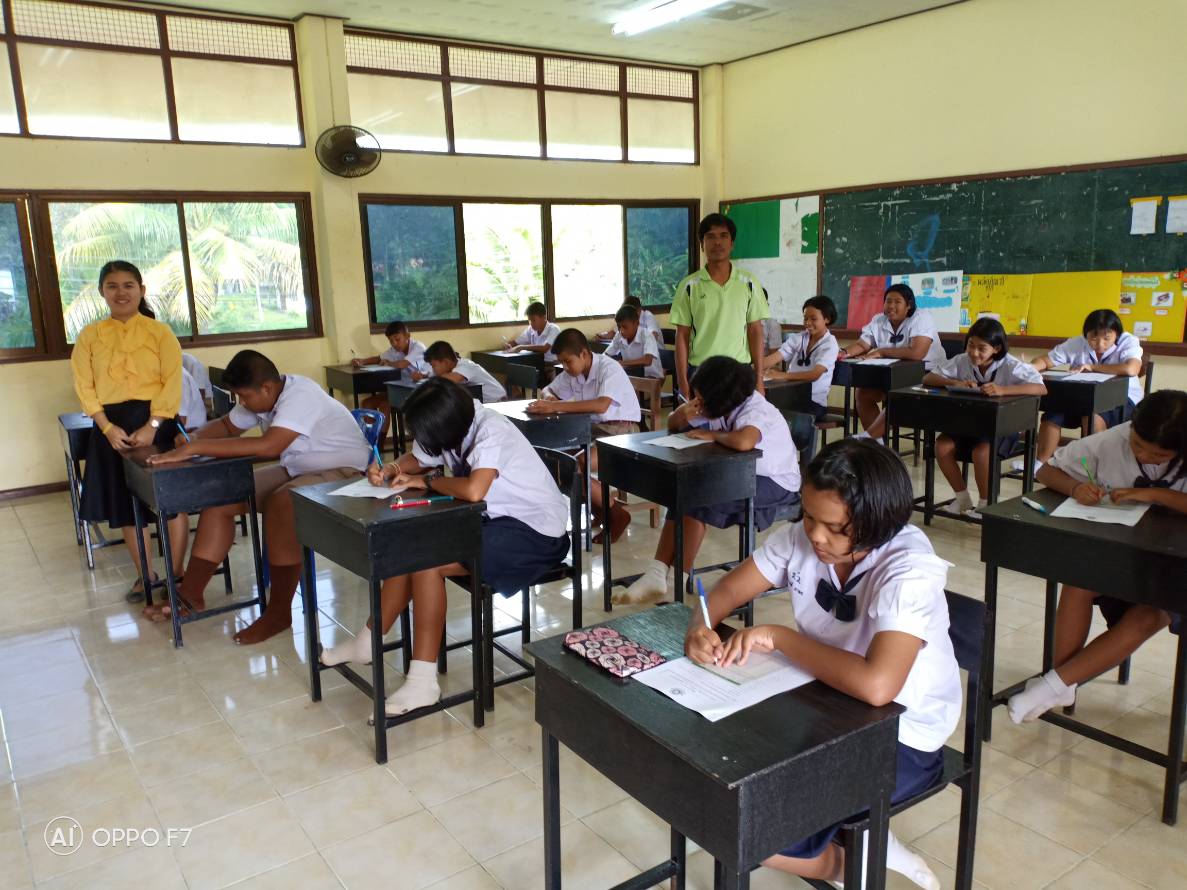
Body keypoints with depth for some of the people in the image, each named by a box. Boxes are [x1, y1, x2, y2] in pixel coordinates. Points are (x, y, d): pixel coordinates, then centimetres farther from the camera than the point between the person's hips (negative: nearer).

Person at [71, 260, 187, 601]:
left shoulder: (160, 332, -1)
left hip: (156, 422, -2)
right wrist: (108, 427, -12)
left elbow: (172, 383, -7)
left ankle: (177, 572, 12)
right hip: (112, 427, 3)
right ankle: (145, 575, 23)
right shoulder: (89, 335, 6)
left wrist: (152, 426, -17)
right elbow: (85, 388, 1)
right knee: (125, 502, 9)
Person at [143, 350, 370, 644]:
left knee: (279, 504, -36)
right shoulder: (262, 397, 0)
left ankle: (279, 612, -22)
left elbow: (267, 446, -39)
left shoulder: (300, 396, -26)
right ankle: (191, 594, 5)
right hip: (296, 470, 9)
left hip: (343, 472, -9)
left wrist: (195, 448, -35)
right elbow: (226, 425, 16)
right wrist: (194, 438, -7)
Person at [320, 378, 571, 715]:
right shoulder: (452, 426, -3)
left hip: (535, 530, -9)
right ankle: (369, 642, 14)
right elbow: (417, 459, 15)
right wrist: (389, 471, -8)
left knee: (426, 562, -20)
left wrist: (427, 481, -22)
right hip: (494, 518, 9)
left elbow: (473, 490, -42)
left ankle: (423, 682, -12)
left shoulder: (491, 433, -27)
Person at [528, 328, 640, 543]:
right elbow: (547, 390, 18)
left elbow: (601, 405, -36)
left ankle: (616, 514, -5)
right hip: (593, 429, 8)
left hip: (621, 431, -8)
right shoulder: (572, 372, 5)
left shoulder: (609, 368, -18)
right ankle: (599, 509, 5)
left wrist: (557, 406, -36)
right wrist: (549, 398, -8)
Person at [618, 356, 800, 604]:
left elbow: (743, 442, -50)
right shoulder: (717, 405, -3)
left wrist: (712, 435, -30)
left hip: (776, 483, -8)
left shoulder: (755, 411, -26)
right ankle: (657, 575, -16)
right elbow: (672, 425, 7)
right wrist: (683, 413, -17)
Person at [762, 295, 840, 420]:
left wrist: (783, 375, -33)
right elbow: (776, 356, -3)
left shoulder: (829, 344, -5)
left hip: (815, 401, -4)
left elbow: (815, 374, -21)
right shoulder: (800, 338, 10)